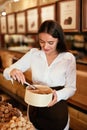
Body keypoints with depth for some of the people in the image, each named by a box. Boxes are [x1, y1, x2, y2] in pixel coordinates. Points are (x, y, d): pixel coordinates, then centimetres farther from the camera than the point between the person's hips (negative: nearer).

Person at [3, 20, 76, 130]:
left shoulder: (68, 58, -12)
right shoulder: (33, 54, -7)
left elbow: (71, 88, -6)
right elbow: (6, 72, -6)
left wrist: (58, 95, -27)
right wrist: (12, 72, -30)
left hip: (57, 110, -1)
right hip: (34, 108, 2)